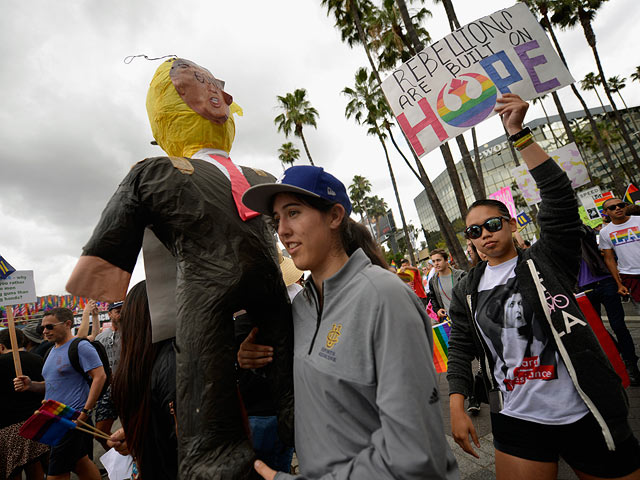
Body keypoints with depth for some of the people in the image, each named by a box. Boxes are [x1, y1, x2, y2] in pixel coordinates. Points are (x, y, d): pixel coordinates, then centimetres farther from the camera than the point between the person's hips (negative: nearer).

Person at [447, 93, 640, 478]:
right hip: (517, 421, 3)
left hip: (585, 416, -2)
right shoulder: (467, 291, 4)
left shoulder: (547, 260, -4)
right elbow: (461, 347, 6)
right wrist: (457, 407, -3)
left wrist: (518, 133, -19)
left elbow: (560, 197, -17)